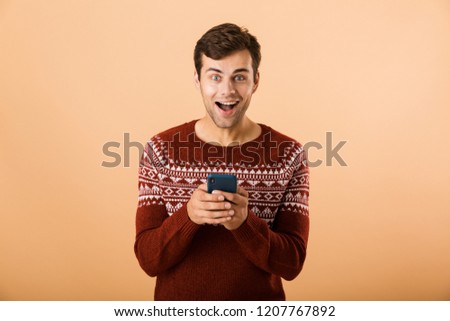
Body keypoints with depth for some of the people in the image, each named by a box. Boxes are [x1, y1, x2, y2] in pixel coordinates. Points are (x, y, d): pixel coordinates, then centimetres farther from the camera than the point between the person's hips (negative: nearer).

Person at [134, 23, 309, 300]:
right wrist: (188, 215, -28)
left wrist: (243, 222, -28)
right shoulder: (161, 150, -9)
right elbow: (149, 259, -11)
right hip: (179, 308, 0)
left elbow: (291, 263, -11)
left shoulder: (289, 155, -10)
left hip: (259, 305, 0)